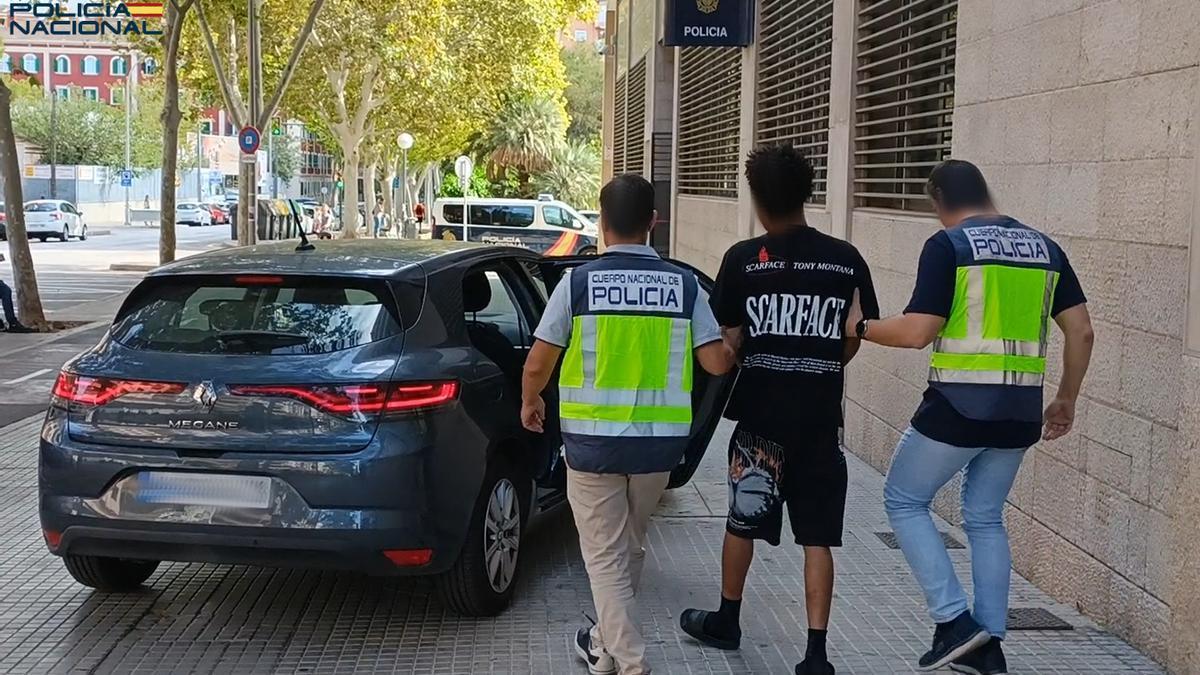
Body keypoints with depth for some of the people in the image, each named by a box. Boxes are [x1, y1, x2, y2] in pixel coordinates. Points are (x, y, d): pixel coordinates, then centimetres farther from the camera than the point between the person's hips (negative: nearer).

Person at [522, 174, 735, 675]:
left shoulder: (578, 282, -7)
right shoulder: (684, 284, -2)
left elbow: (537, 364, -4)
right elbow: (717, 363, -3)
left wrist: (529, 403, 17)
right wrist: (736, 347, 21)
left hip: (593, 440, -3)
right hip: (659, 441, 3)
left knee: (605, 557, 8)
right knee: (630, 547, 23)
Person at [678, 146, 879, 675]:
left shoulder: (743, 259, -7)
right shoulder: (845, 260, -1)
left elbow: (727, 339, -6)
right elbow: (852, 342, 4)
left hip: (760, 413, -1)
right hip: (820, 417, 1)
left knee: (742, 520, 17)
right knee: (817, 537, 6)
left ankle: (727, 621, 34)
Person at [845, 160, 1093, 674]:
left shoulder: (947, 245, -7)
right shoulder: (1044, 247, 11)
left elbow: (917, 332, -13)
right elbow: (1081, 331, 9)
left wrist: (861, 328, 4)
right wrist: (1066, 400, 19)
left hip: (960, 404, -6)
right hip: (1020, 410, 6)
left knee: (904, 500, 11)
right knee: (986, 519, 18)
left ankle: (954, 622, 3)